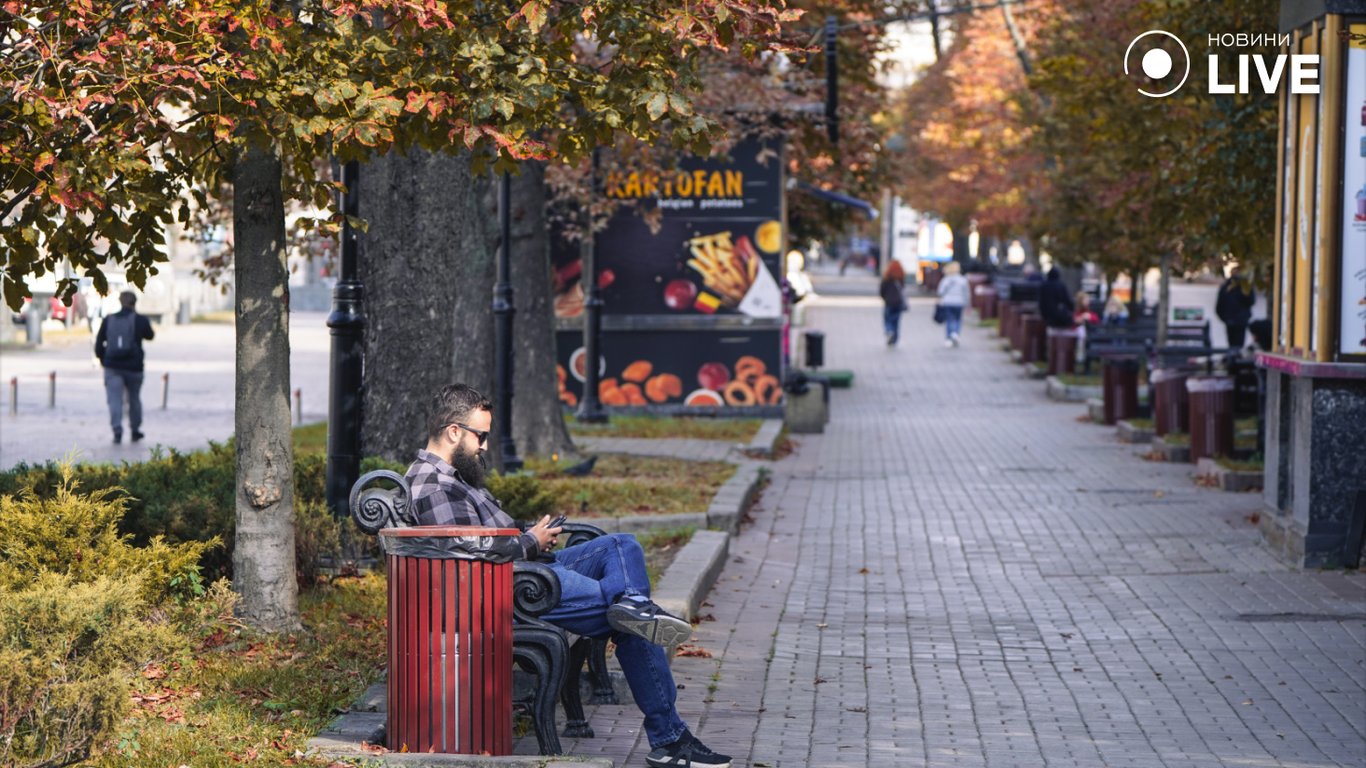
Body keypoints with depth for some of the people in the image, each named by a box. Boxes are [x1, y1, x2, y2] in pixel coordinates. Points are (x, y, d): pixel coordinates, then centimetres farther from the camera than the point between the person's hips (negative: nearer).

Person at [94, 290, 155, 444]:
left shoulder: (108, 320, 4)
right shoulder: (140, 320, -2)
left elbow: (99, 342, 6)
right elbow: (149, 336, 16)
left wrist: (102, 358, 20)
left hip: (112, 367, 0)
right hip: (133, 366, 0)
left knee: (114, 398, -5)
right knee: (134, 398, 16)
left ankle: (117, 430, -22)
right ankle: (135, 430, 25)